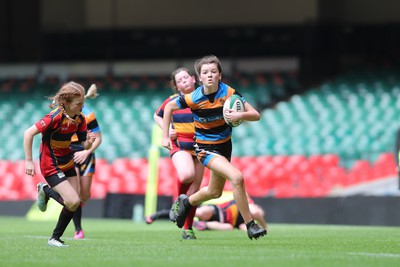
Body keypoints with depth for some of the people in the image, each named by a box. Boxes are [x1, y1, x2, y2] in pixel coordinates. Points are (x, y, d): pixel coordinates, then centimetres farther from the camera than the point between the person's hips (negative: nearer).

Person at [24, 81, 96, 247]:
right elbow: (28, 133, -25)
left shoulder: (79, 119, -5)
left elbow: (84, 145, 1)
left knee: (74, 203, 3)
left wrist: (89, 142, -23)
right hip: (51, 165, -7)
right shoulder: (56, 117, -27)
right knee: (73, 201, -16)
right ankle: (45, 191, 10)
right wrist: (29, 161, -23)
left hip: (67, 162, 7)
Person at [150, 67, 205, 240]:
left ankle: (188, 229, 15)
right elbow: (157, 116, 18)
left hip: (199, 147, 2)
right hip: (180, 145, -2)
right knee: (186, 175, -33)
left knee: (195, 189, 3)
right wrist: (167, 130, 1)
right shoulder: (173, 101, 1)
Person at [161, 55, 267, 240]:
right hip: (205, 147, -5)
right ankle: (250, 225, -18)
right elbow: (169, 107, 0)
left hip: (225, 145, 5)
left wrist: (240, 115, -35)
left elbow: (256, 115, -14)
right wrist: (165, 136, -2)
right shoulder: (193, 98, -19)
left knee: (215, 192, 21)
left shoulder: (229, 93, -15)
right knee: (237, 177, -27)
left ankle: (186, 202, 51)